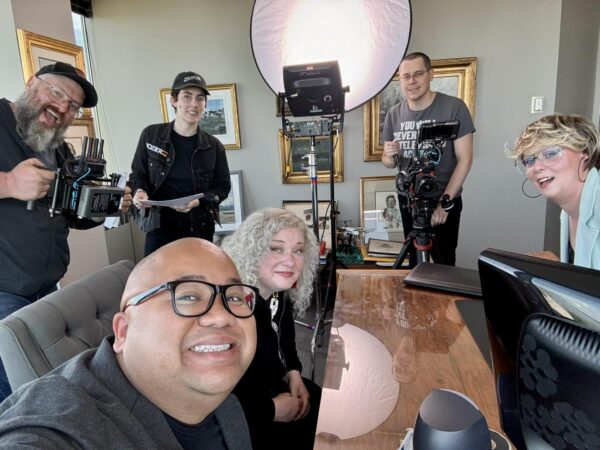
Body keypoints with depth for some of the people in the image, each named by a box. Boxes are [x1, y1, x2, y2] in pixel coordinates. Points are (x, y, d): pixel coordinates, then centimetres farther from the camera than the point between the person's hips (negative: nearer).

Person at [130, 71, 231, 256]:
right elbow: (137, 174, 8)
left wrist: (200, 201, -15)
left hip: (200, 229, 1)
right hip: (159, 228, 0)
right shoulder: (151, 135, -1)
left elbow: (222, 186, 4)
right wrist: (140, 191, -14)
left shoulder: (213, 146, -1)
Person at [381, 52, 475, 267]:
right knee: (414, 259, 17)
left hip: (445, 201, -3)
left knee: (444, 262, 5)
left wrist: (445, 202, -18)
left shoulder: (454, 107, -13)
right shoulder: (394, 113, -1)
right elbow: (388, 162, 7)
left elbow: (464, 159, -13)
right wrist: (390, 156, -17)